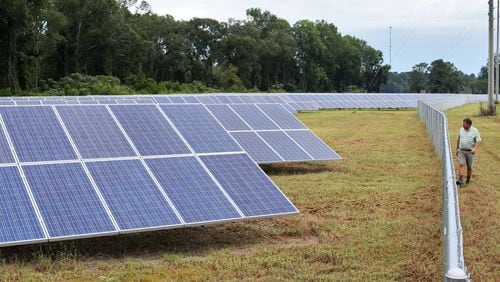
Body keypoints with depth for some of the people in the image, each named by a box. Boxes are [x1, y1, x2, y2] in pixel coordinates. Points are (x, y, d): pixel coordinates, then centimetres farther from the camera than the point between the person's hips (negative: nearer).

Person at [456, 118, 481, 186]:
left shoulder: (475, 131, -6)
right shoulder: (461, 130, 5)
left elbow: (478, 141, -10)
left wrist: (475, 148, -27)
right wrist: (457, 149, 20)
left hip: (470, 152, -2)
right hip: (461, 151, 2)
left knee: (469, 167, 7)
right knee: (461, 164, -14)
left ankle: (468, 180, 26)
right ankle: (460, 180, -22)